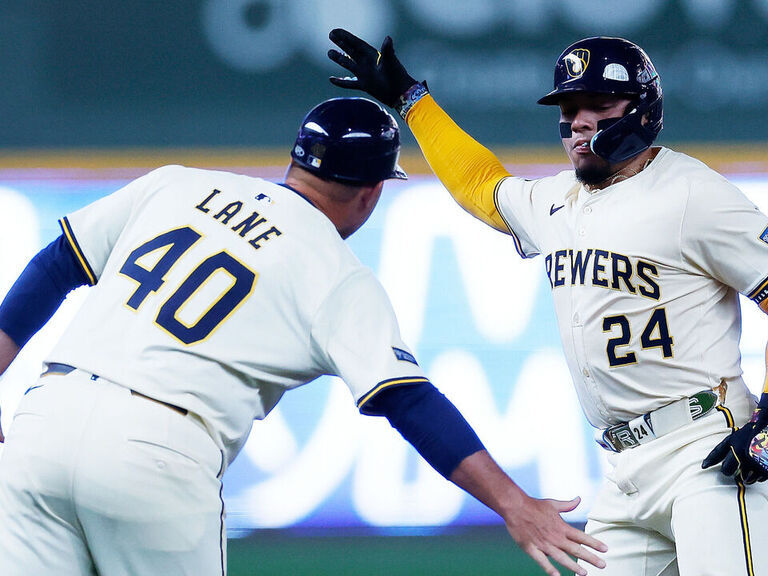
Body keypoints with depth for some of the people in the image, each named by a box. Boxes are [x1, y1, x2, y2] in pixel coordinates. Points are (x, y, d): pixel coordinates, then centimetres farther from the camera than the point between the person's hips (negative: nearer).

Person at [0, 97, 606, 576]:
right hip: (156, 452, -4)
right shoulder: (341, 279, 6)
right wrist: (514, 504, -5)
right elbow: (409, 402, -4)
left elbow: (55, 268, 18)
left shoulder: (176, 184, 19)